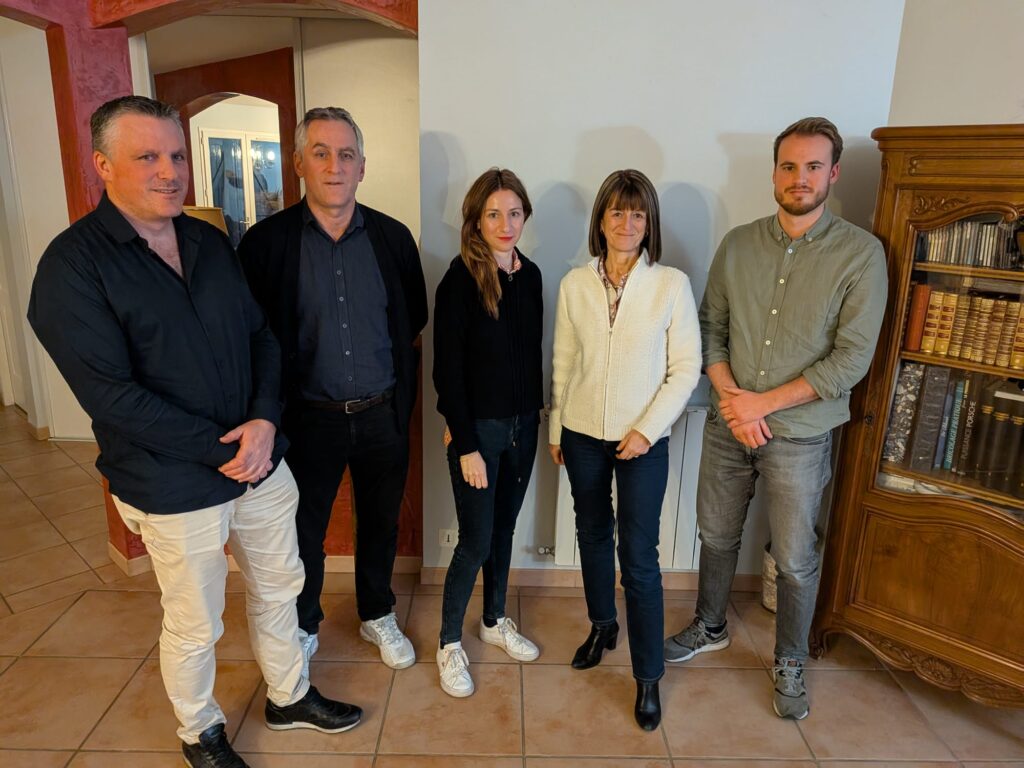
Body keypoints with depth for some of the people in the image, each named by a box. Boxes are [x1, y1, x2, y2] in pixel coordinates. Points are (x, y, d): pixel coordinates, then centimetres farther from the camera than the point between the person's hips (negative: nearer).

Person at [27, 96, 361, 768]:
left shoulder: (212, 242, 5)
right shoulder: (73, 264, -13)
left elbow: (262, 335, 6)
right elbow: (110, 394, -19)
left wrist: (266, 419, -12)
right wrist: (220, 449, -19)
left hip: (261, 461, 6)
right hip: (175, 487, -5)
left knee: (279, 588, 21)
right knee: (194, 627, 13)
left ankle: (290, 696, 45)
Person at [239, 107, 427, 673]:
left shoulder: (393, 237, -1)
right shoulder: (266, 240, -8)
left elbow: (415, 319, 10)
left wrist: (400, 385, 6)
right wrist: (272, 406, -3)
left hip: (382, 414, 2)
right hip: (309, 415, -2)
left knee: (380, 523, 18)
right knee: (304, 529, 14)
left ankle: (377, 616, 42)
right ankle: (303, 626, 39)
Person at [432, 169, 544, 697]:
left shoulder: (530, 275, 3)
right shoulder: (460, 282, -14)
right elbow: (447, 371, -15)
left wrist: (536, 418, 8)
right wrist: (466, 446, -16)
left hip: (522, 424, 6)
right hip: (477, 427, -5)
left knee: (504, 528, 18)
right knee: (476, 541, 2)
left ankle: (494, 621, 38)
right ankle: (450, 642, 24)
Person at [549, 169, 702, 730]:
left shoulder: (672, 285, -9)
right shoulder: (575, 284, -1)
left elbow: (686, 368, -6)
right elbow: (563, 362, 6)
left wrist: (647, 430, -11)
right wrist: (556, 429, 9)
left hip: (643, 440, -3)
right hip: (582, 433, 3)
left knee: (639, 555, 1)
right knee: (592, 533, 18)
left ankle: (648, 678, 19)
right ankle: (602, 626, 43)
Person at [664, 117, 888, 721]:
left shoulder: (861, 253, -9)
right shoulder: (738, 245, 1)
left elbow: (852, 358, -13)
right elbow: (710, 329, 3)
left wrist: (764, 402, -16)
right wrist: (731, 397, -12)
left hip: (800, 436, -3)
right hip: (728, 426, 3)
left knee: (796, 561, 10)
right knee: (717, 537, 18)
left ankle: (791, 664, 35)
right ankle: (711, 628, 43)